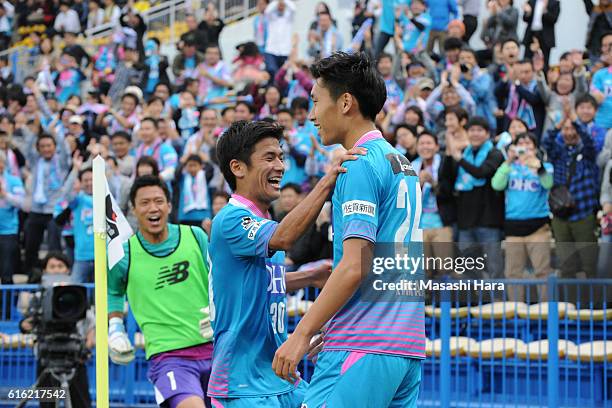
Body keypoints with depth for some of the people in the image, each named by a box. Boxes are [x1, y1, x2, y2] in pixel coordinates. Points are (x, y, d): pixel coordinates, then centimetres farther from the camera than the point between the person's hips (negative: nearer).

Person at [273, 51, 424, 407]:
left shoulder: (361, 165, -9)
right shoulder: (401, 163, 19)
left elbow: (355, 266, -17)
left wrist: (301, 335, -15)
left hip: (363, 350, -9)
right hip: (409, 348, 9)